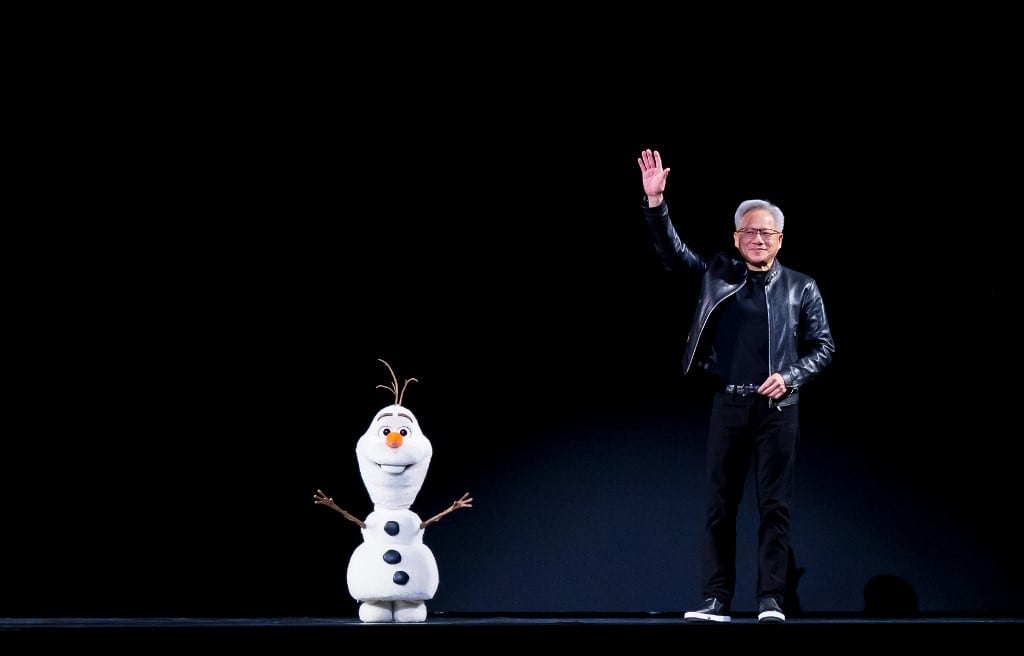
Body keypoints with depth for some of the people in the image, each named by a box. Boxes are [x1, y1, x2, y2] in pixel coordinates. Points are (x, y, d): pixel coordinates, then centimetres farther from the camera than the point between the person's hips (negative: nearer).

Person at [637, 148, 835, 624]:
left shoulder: (801, 288, 5)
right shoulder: (718, 274, 9)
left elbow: (823, 346, 6)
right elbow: (672, 253, 2)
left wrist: (790, 376, -10)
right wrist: (655, 201, -11)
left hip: (778, 407, -1)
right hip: (729, 404, 2)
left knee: (775, 505, -2)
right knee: (719, 504, 2)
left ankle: (771, 600, 1)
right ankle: (715, 600, 6)